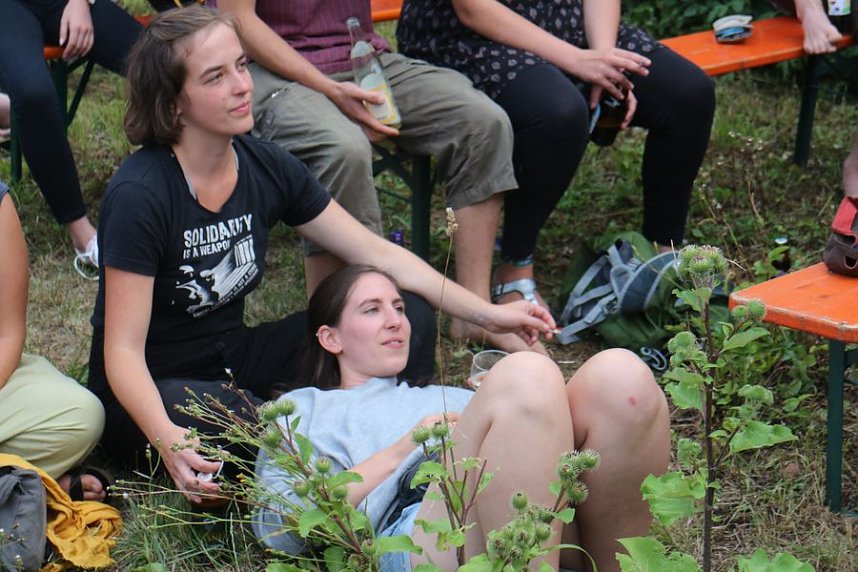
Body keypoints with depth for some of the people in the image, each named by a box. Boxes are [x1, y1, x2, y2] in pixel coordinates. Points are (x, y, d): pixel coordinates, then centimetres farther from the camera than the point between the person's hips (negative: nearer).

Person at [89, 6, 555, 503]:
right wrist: (166, 439, -45)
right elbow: (123, 350, -26)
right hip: (152, 392, -6)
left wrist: (488, 314, -8)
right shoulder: (139, 196, -24)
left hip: (232, 359, 6)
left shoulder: (267, 167, -5)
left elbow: (376, 253, -1)